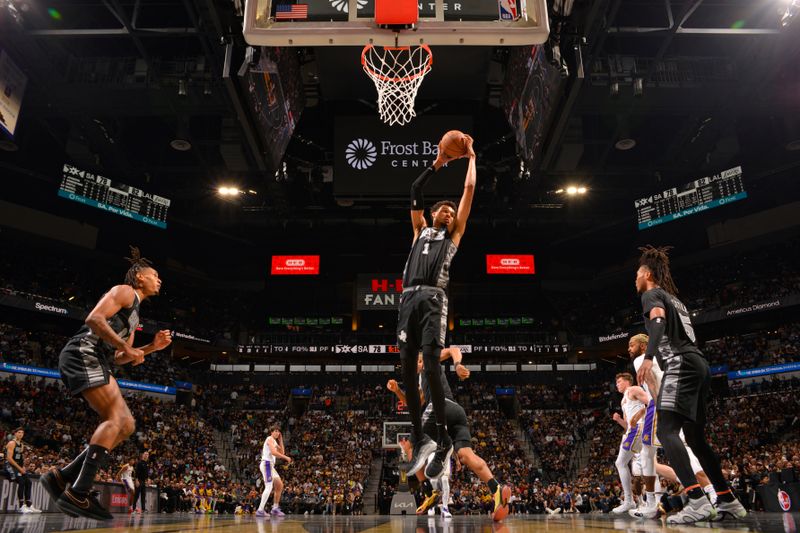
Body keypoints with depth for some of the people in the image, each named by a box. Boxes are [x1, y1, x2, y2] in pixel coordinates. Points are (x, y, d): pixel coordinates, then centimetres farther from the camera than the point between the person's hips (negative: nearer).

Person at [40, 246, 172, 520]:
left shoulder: (135, 311, 28)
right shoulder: (124, 291, 0)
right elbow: (94, 318, -17)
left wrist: (153, 346, 15)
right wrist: (126, 348, -17)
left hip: (96, 362, 10)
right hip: (83, 355, -10)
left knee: (126, 425, 2)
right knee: (116, 418, -22)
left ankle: (61, 477, 2)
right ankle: (77, 494, -25)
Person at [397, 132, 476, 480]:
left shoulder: (454, 234, 23)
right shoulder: (420, 231, 30)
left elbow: (469, 189, 23)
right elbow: (415, 192, 27)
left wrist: (470, 156, 32)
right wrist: (437, 164, 31)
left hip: (433, 299, -3)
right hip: (408, 298, 4)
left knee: (431, 367, -16)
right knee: (407, 369, 0)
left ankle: (443, 441, -6)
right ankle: (419, 439, 11)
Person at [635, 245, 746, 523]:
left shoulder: (651, 294, 2)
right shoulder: (674, 299, 29)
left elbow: (659, 320, -19)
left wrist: (649, 357, -32)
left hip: (681, 365, -10)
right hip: (698, 365, 10)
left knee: (666, 431, -18)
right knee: (696, 437, 15)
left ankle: (698, 501, -30)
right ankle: (728, 500, 17)